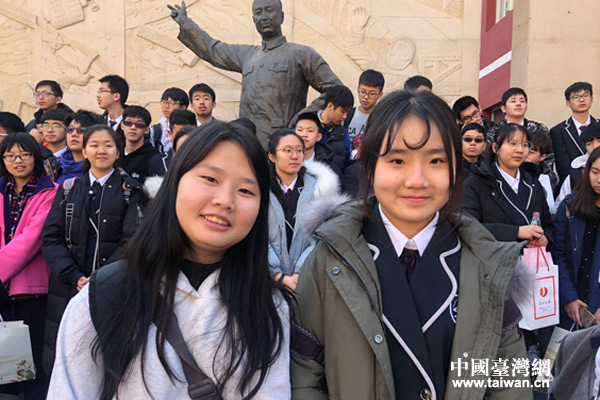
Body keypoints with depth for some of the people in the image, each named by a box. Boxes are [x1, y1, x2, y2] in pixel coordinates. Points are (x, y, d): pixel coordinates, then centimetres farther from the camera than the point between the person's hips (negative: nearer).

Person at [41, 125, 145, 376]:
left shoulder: (130, 192, 5)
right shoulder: (68, 190, 13)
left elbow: (132, 240, -5)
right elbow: (51, 238, 5)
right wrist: (75, 277, -9)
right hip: (67, 290, 2)